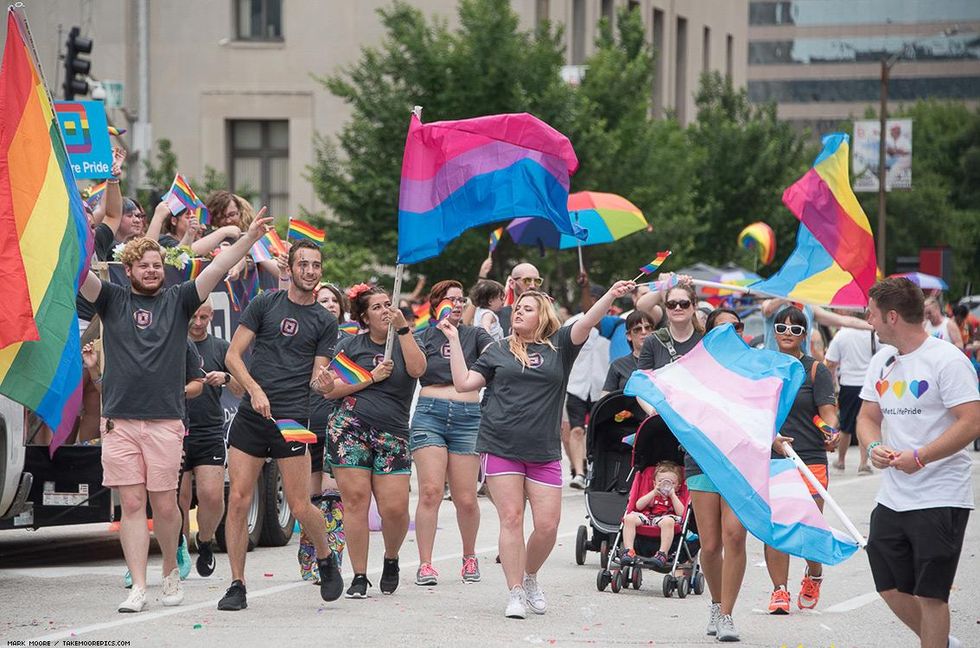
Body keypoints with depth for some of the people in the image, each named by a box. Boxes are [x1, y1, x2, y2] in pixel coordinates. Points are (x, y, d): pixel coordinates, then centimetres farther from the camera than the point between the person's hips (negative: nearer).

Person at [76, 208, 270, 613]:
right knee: (131, 504, -2)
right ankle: (138, 587, -1)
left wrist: (250, 238, -12)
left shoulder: (178, 300, 9)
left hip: (165, 421, 0)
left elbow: (218, 269, 0)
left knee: (164, 505, 3)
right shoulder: (112, 300, 8)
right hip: (118, 420, 0)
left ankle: (171, 572, 26)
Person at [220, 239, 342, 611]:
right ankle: (237, 586, 2)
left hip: (293, 420, 0)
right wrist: (255, 390, -11)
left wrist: (324, 382, -17)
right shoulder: (265, 304, 7)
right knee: (238, 500, -6)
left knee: (300, 507, -5)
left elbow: (318, 377, 7)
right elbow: (233, 355, 4)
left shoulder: (325, 322, 10)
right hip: (251, 414, 1)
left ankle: (326, 559, 24)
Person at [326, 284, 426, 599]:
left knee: (395, 508, -8)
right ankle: (359, 577, -1)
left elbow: (417, 369, -10)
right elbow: (331, 388, 3)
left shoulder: (405, 341, 11)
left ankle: (391, 559, 22)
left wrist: (402, 327, -13)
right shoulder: (351, 345, 10)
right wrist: (372, 377, -5)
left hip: (392, 433, 1)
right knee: (355, 500, -7)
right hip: (350, 428, -1)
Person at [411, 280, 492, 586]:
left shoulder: (474, 335, 12)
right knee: (430, 492, -13)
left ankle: (469, 556, 23)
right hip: (430, 414, 0)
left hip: (468, 417, 1)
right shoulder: (422, 338, 13)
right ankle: (425, 564, -10)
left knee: (466, 499, 0)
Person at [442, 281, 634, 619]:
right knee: (511, 519, -4)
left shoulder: (558, 346, 8)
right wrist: (454, 340, 6)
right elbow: (464, 382, 9)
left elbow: (586, 323, -6)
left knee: (548, 525, -2)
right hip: (501, 447, 0)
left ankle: (530, 577, 24)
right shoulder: (498, 350, 11)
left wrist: (610, 296, -21)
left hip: (544, 452, 0)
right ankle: (515, 594, 0)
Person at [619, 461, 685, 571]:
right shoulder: (650, 495, 29)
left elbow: (681, 513, 3)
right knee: (629, 518, -25)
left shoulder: (676, 498, 24)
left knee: (668, 521, -39)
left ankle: (662, 553, -45)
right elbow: (638, 506, 9)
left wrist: (672, 495, 3)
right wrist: (654, 493, 4)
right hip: (646, 518, 3)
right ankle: (628, 550, -32)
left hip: (664, 519, -3)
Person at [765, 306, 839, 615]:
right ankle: (779, 590, 5)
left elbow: (828, 410, -4)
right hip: (769, 459, 2)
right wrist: (771, 438, -14)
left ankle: (814, 575, 25)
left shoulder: (816, 370, 4)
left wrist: (832, 433, -26)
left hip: (809, 459, -2)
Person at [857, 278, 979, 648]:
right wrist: (874, 447, -7)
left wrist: (920, 457, -26)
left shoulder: (947, 361, -13)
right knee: (891, 589, 12)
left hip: (941, 500, -8)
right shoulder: (882, 361, 11)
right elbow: (868, 416, 16)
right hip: (892, 498, 8)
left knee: (929, 594, -4)